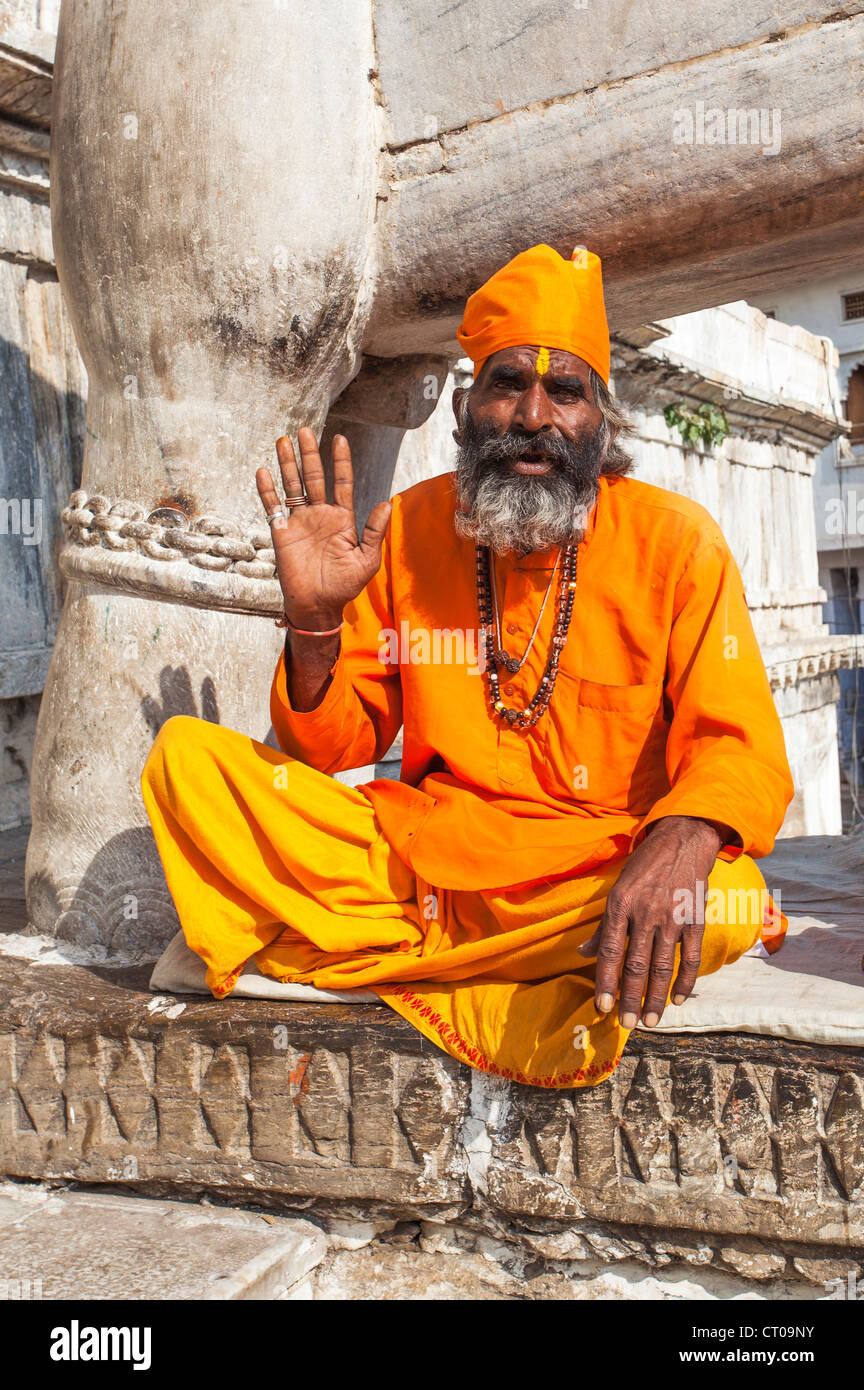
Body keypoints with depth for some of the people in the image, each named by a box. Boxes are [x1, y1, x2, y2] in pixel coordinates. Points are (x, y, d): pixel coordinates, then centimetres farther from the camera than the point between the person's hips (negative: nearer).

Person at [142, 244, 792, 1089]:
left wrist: (682, 838, -32)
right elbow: (333, 750, 5)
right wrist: (315, 625, -15)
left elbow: (741, 748, -10)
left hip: (590, 882, -1)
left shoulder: (675, 542, -3)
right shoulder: (410, 530, 3)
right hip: (412, 854, 2)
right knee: (185, 754, -12)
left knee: (724, 909, -34)